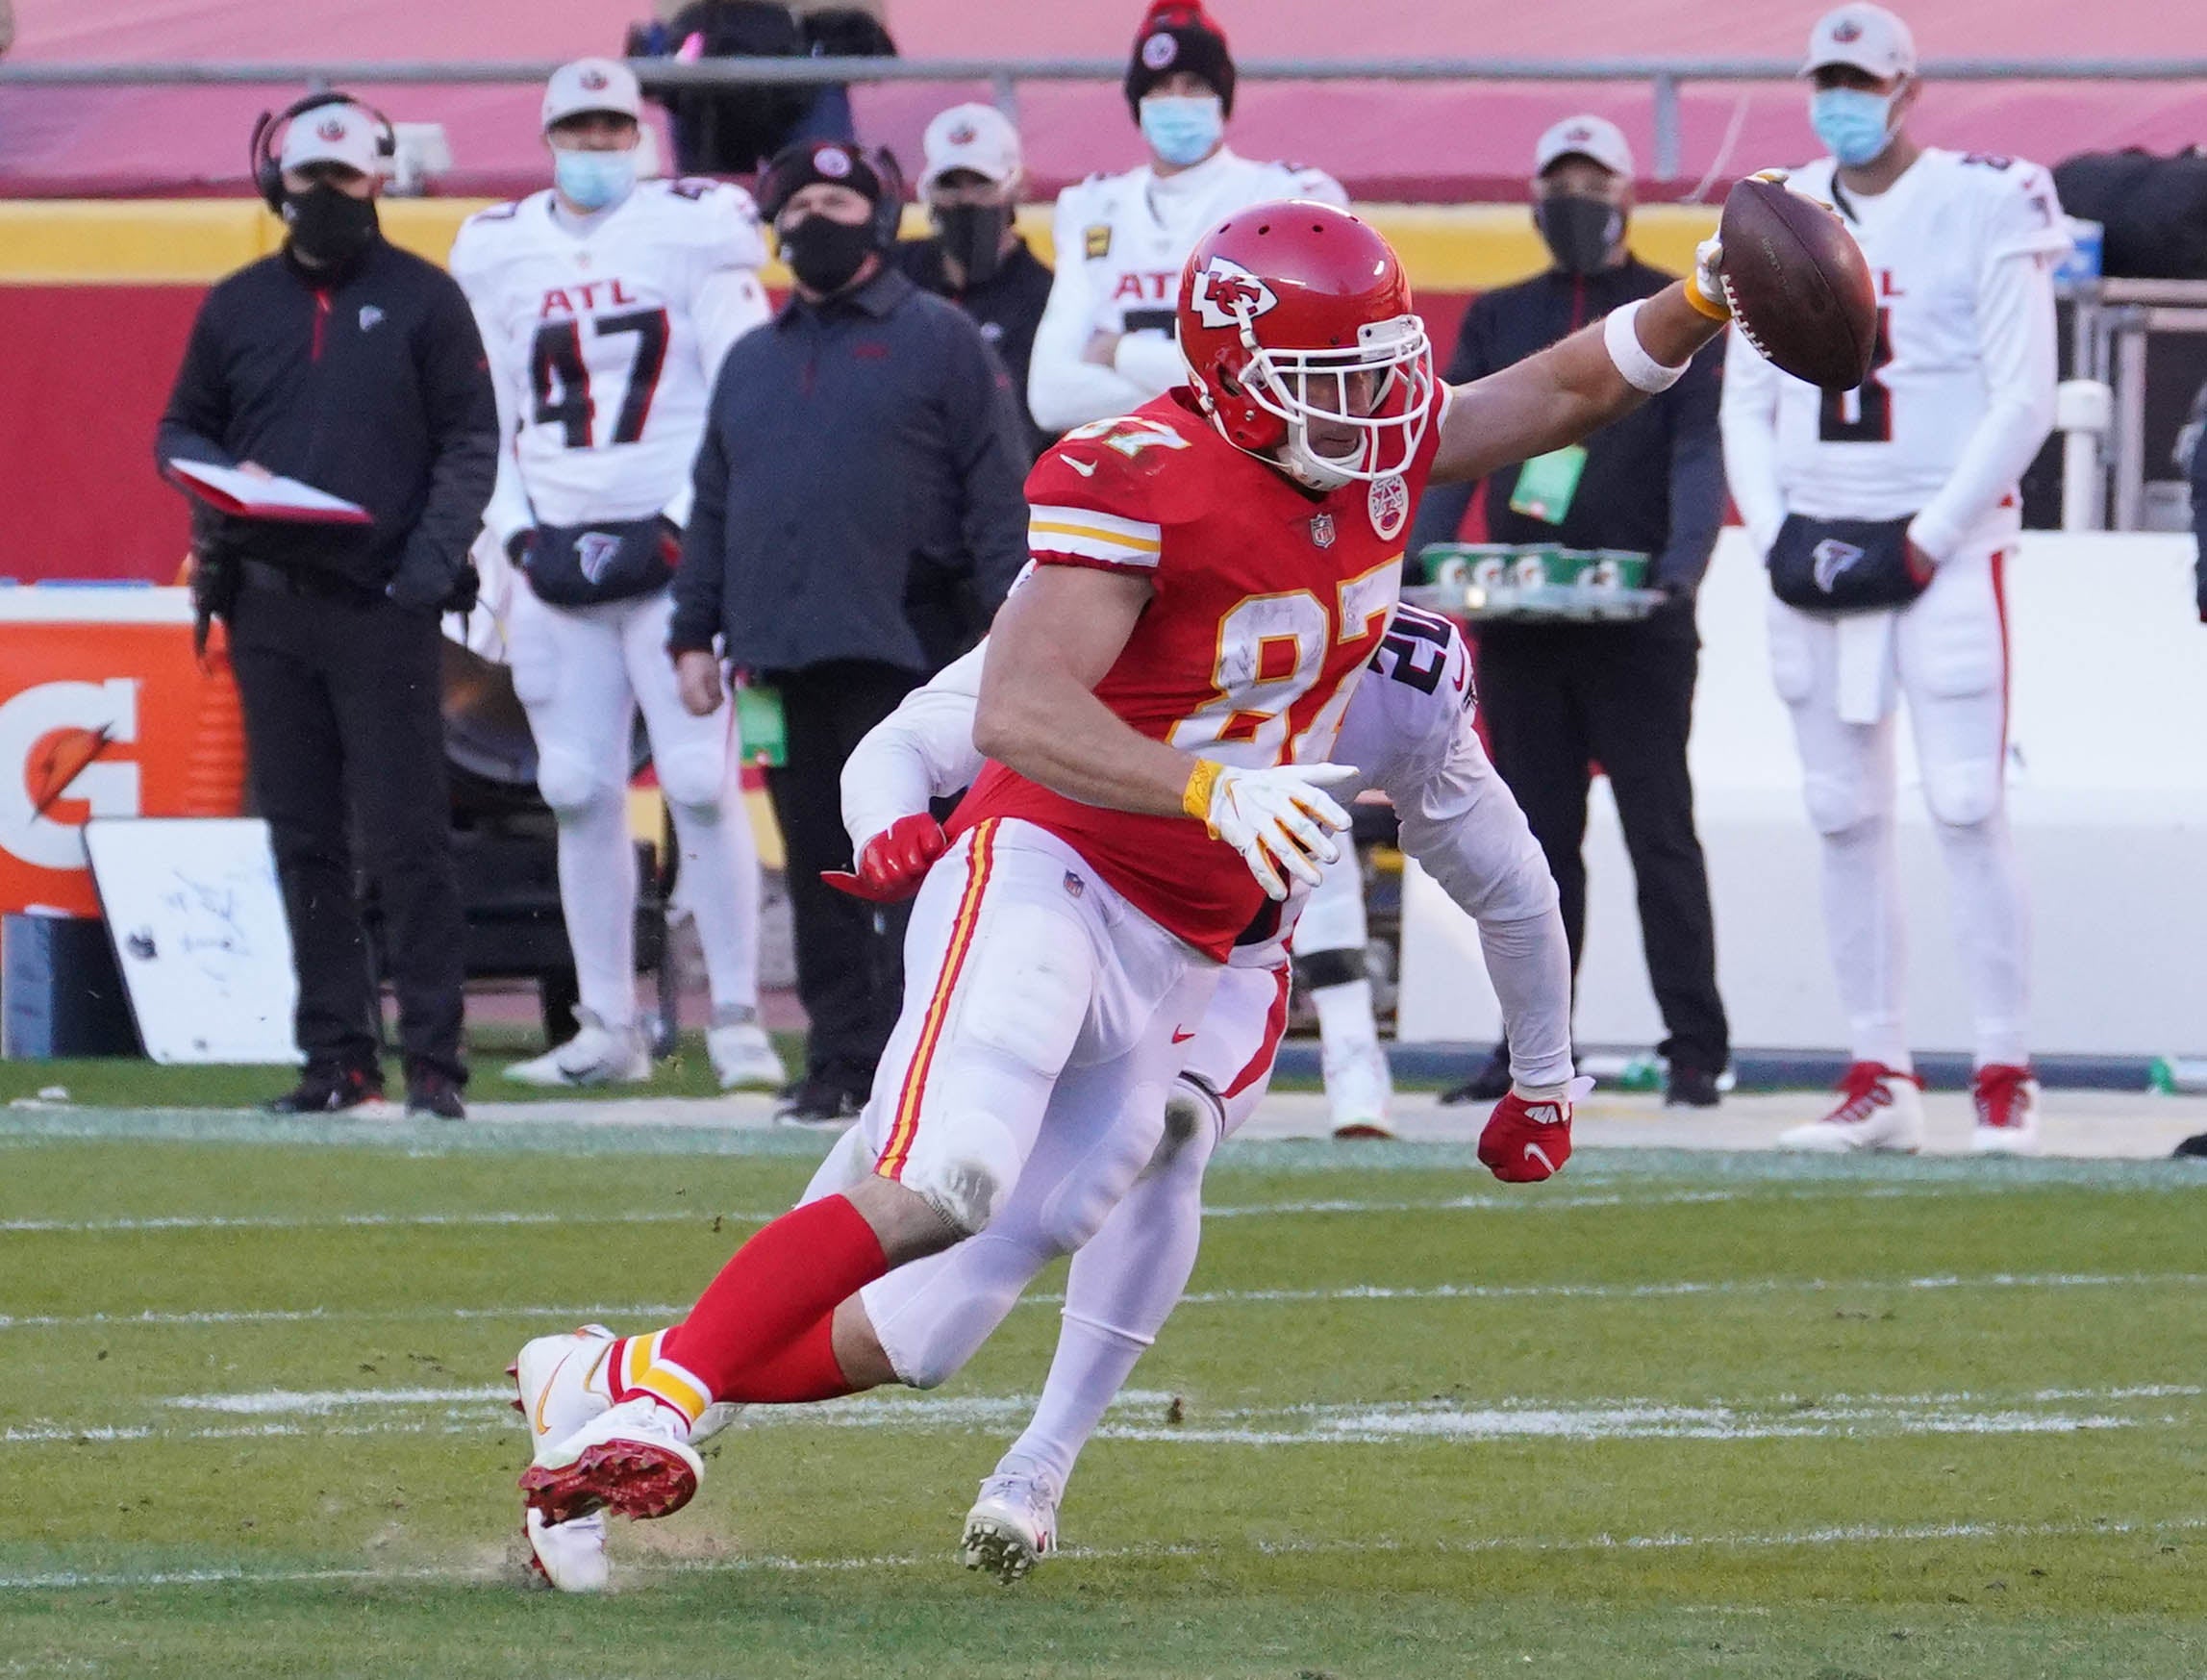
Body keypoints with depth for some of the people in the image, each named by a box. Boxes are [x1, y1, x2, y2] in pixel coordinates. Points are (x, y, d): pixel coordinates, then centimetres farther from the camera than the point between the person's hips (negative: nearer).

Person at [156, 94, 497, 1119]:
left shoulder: (422, 299, 5)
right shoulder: (237, 307, 14)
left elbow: (469, 442, 2)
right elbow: (180, 432, 18)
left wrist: (435, 554, -11)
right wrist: (227, 479, -5)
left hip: (384, 604, -4)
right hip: (267, 606, 4)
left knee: (407, 839, -8)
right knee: (304, 842, 4)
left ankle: (433, 1060, -6)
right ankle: (339, 1059, 8)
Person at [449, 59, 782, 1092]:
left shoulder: (694, 231, -1)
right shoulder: (497, 252, 11)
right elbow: (486, 419, 17)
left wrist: (672, 530, -11)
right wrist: (521, 535, 3)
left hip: (675, 548, -4)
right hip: (559, 558, 4)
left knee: (700, 786, -10)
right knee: (579, 793, 3)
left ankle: (737, 1020, -5)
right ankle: (608, 1032, 9)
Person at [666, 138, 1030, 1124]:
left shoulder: (939, 342, 5)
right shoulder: (751, 362, 21)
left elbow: (998, 498, -2)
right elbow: (712, 508, 22)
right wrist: (694, 635, 12)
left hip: (901, 660, -5)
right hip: (782, 662, 5)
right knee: (818, 873, 6)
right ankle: (840, 1060, 10)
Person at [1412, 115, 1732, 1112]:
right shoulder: (1499, 319, 16)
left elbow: (1700, 451, -5)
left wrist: (1681, 565, -22)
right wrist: (1420, 562, -7)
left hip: (1637, 621, -4)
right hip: (1518, 617, 4)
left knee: (1660, 832, -3)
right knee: (1536, 835, 6)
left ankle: (1694, 1049, -1)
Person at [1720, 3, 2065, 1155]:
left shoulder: (1983, 210, -5)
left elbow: (2023, 402, -8)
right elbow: (1746, 400, 15)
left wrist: (1924, 544, -13)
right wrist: (1774, 535, 0)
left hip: (1943, 549, -5)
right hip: (1816, 556, 5)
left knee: (1967, 811, -11)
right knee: (1844, 821, 5)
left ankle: (2005, 1081, -9)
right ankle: (1878, 1081, 9)